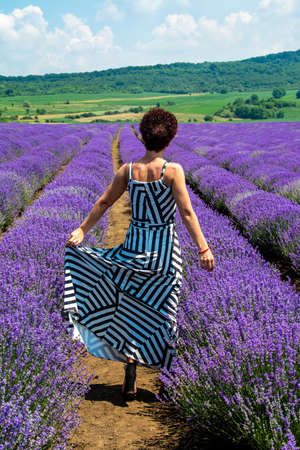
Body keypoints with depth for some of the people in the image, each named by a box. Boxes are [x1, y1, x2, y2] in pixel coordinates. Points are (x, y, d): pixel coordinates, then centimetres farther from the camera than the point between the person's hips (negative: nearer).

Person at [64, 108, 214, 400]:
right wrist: (203, 248, -11)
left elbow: (103, 203, 5)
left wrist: (81, 231, 14)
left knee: (129, 309, 15)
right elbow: (187, 213, -14)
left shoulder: (128, 170, -2)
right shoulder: (173, 171, -12)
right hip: (164, 250, -3)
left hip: (134, 247, 3)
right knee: (156, 311, 11)